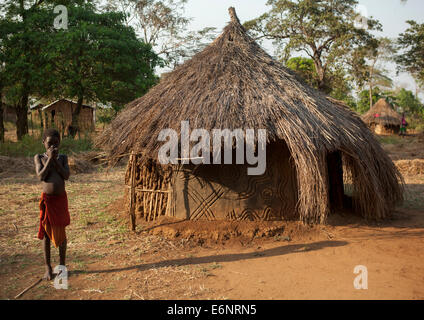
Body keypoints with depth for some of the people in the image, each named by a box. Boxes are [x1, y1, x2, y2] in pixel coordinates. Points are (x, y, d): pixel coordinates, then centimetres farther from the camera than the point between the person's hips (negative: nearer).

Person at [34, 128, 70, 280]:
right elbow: (41, 176, -14)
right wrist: (49, 158, -15)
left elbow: (66, 175, -10)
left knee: (61, 232, 9)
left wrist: (55, 159, -14)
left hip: (61, 199, 1)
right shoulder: (39, 157, -1)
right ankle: (48, 268, 18)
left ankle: (62, 265, 24)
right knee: (46, 233, 6)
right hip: (47, 199, -1)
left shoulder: (63, 158, 4)